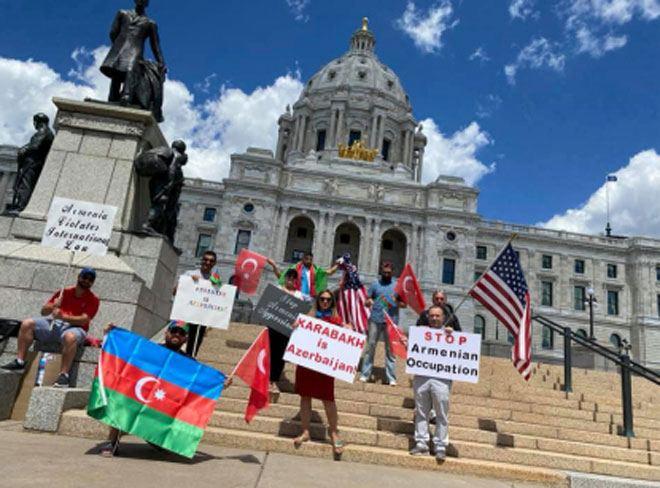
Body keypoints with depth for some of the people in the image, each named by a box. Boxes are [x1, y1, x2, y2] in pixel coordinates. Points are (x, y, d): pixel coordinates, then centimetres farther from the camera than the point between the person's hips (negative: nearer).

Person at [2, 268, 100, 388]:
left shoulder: (93, 299, 2)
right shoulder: (64, 292, 15)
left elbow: (84, 320, -13)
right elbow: (43, 311, 15)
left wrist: (63, 316, -25)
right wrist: (52, 307, -9)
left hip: (74, 327, -5)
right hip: (53, 323, 5)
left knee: (70, 337, -39)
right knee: (27, 323, -12)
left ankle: (64, 375, -37)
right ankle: (19, 362, -13)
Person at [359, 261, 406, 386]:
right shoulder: (375, 284, 10)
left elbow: (404, 304, 7)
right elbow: (366, 301, 11)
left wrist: (397, 302, -15)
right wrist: (368, 302, -13)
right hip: (375, 319, 1)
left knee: (390, 349, 3)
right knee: (370, 346, 2)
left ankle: (391, 377, 8)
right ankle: (365, 374, 8)